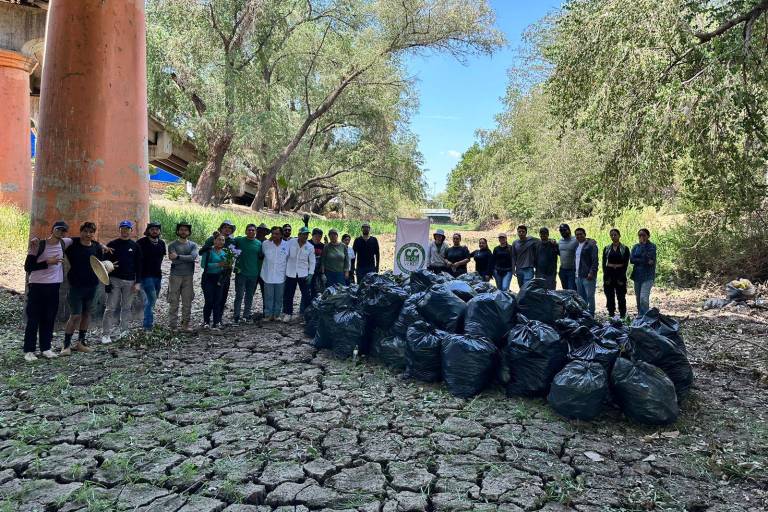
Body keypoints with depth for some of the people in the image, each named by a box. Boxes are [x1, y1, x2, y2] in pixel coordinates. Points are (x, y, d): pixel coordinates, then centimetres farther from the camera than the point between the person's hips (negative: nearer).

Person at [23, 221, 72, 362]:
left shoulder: (64, 243, 4)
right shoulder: (39, 245, -9)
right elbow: (28, 267, -9)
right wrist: (48, 262, -19)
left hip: (54, 286, 4)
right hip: (37, 286, -4)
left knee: (49, 319, 9)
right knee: (33, 320, 0)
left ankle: (45, 348, 17)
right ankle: (29, 351, 6)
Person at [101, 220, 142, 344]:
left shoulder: (135, 246, 7)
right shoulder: (112, 245, 3)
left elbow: (138, 265, 8)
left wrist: (137, 283, 2)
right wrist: (107, 281, -9)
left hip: (130, 281, 2)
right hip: (114, 280, -2)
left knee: (126, 308, 8)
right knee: (110, 308, -3)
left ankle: (124, 332, 17)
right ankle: (106, 334, 1)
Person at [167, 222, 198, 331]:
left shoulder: (193, 245, 9)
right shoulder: (172, 245, 3)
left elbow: (193, 256, -11)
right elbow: (174, 260, -12)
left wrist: (178, 257, -16)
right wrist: (188, 259, -9)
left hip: (188, 276, 2)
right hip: (175, 276, -2)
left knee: (187, 302, 4)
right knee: (174, 302, 0)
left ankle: (185, 323, 12)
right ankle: (172, 325, 4)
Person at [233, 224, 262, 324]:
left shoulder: (259, 243, 6)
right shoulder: (239, 240, -1)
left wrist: (259, 272, 11)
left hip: (253, 274, 3)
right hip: (241, 273, -3)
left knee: (250, 296, 11)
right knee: (239, 295, -2)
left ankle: (247, 315, 22)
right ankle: (236, 316, 6)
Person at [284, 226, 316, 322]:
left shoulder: (310, 247, -1)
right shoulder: (290, 242, -3)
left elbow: (312, 262, 5)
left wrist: (310, 274, -5)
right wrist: (283, 270, 2)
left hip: (303, 274, 0)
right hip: (290, 273, 0)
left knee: (306, 294, -1)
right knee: (288, 295, 6)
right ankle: (288, 313, 19)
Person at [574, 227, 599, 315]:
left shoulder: (591, 245, -8)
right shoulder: (577, 246, 18)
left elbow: (595, 261, -14)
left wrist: (591, 272, -22)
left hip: (588, 276, -8)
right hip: (578, 276, 8)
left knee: (589, 296, -5)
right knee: (581, 297, 13)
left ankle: (591, 314, 0)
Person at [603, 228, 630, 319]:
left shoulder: (625, 249, 1)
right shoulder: (606, 249, 8)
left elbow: (626, 264, -3)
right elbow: (604, 263, 3)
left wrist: (621, 278, -11)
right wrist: (606, 277, -7)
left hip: (620, 273, -2)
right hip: (609, 273, 2)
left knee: (621, 297, 1)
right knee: (610, 297, 4)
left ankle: (623, 316, 8)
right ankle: (611, 315, 11)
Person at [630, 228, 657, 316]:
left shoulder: (652, 246, -2)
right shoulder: (636, 246, 10)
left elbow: (648, 257, -17)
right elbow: (631, 259, -4)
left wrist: (643, 245, -13)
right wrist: (645, 261, -14)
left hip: (647, 276, -5)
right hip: (637, 275, 5)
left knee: (644, 297, -17)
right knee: (638, 298, 11)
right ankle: (640, 316, 21)